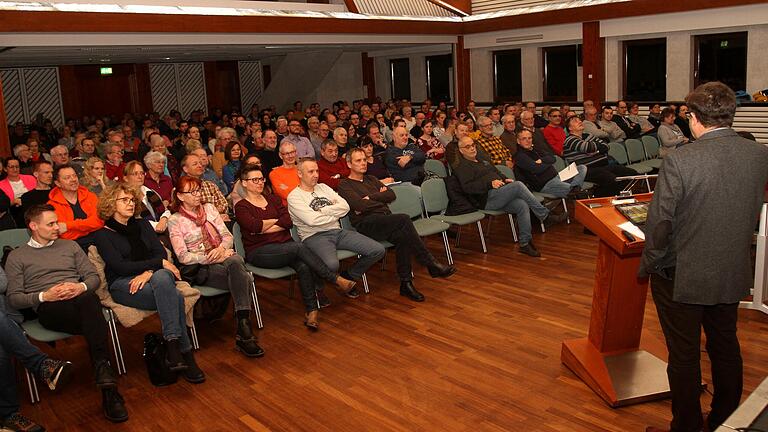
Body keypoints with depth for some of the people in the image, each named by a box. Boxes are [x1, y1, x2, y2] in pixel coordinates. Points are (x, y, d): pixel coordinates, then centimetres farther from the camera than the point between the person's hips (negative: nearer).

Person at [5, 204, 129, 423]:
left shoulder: (70, 246, 27)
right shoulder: (16, 257, 18)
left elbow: (94, 276, 19)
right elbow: (14, 298, 8)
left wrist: (82, 287, -5)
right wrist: (44, 296, -10)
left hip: (80, 298, 2)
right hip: (48, 308, -2)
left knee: (89, 300, -40)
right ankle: (106, 379, -41)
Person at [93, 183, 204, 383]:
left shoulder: (142, 225, 21)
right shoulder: (102, 235, 7)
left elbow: (161, 253, 7)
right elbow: (119, 266, -7)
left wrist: (148, 272, -15)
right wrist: (159, 263, -11)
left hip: (156, 276, 3)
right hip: (123, 284, -3)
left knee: (161, 278, -38)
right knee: (174, 297, -33)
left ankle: (173, 347, -40)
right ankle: (185, 355, -34)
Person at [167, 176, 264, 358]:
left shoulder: (209, 208, 16)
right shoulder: (175, 221, 2)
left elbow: (228, 235, 12)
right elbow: (183, 257, -7)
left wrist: (221, 249, -11)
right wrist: (211, 258, -16)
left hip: (223, 257, 4)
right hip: (200, 269, -3)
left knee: (235, 261, -37)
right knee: (244, 280, -33)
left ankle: (243, 330, -43)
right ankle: (245, 332, -35)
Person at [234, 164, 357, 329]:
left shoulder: (273, 199, 20)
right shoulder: (241, 207, 6)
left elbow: (288, 221, 3)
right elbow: (254, 226, -15)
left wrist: (264, 228, -6)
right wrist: (276, 220, 0)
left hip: (285, 246, 5)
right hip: (259, 252, -5)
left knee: (303, 266, -28)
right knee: (299, 247, -30)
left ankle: (311, 311, -28)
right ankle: (337, 280, -22)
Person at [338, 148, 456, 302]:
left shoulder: (371, 179, 29)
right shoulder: (344, 185, 8)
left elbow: (391, 195, 13)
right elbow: (360, 206, -11)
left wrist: (370, 198, 1)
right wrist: (380, 197, 4)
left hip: (386, 220, 6)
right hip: (366, 223, -6)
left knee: (402, 236, -30)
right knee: (404, 219, -31)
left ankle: (406, 283, -25)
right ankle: (432, 265, -27)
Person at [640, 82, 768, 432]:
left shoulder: (680, 160, -22)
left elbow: (660, 224, -18)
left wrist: (647, 266, -3)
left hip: (682, 277, -5)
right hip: (734, 274, 6)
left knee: (684, 356, 10)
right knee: (726, 348, 22)